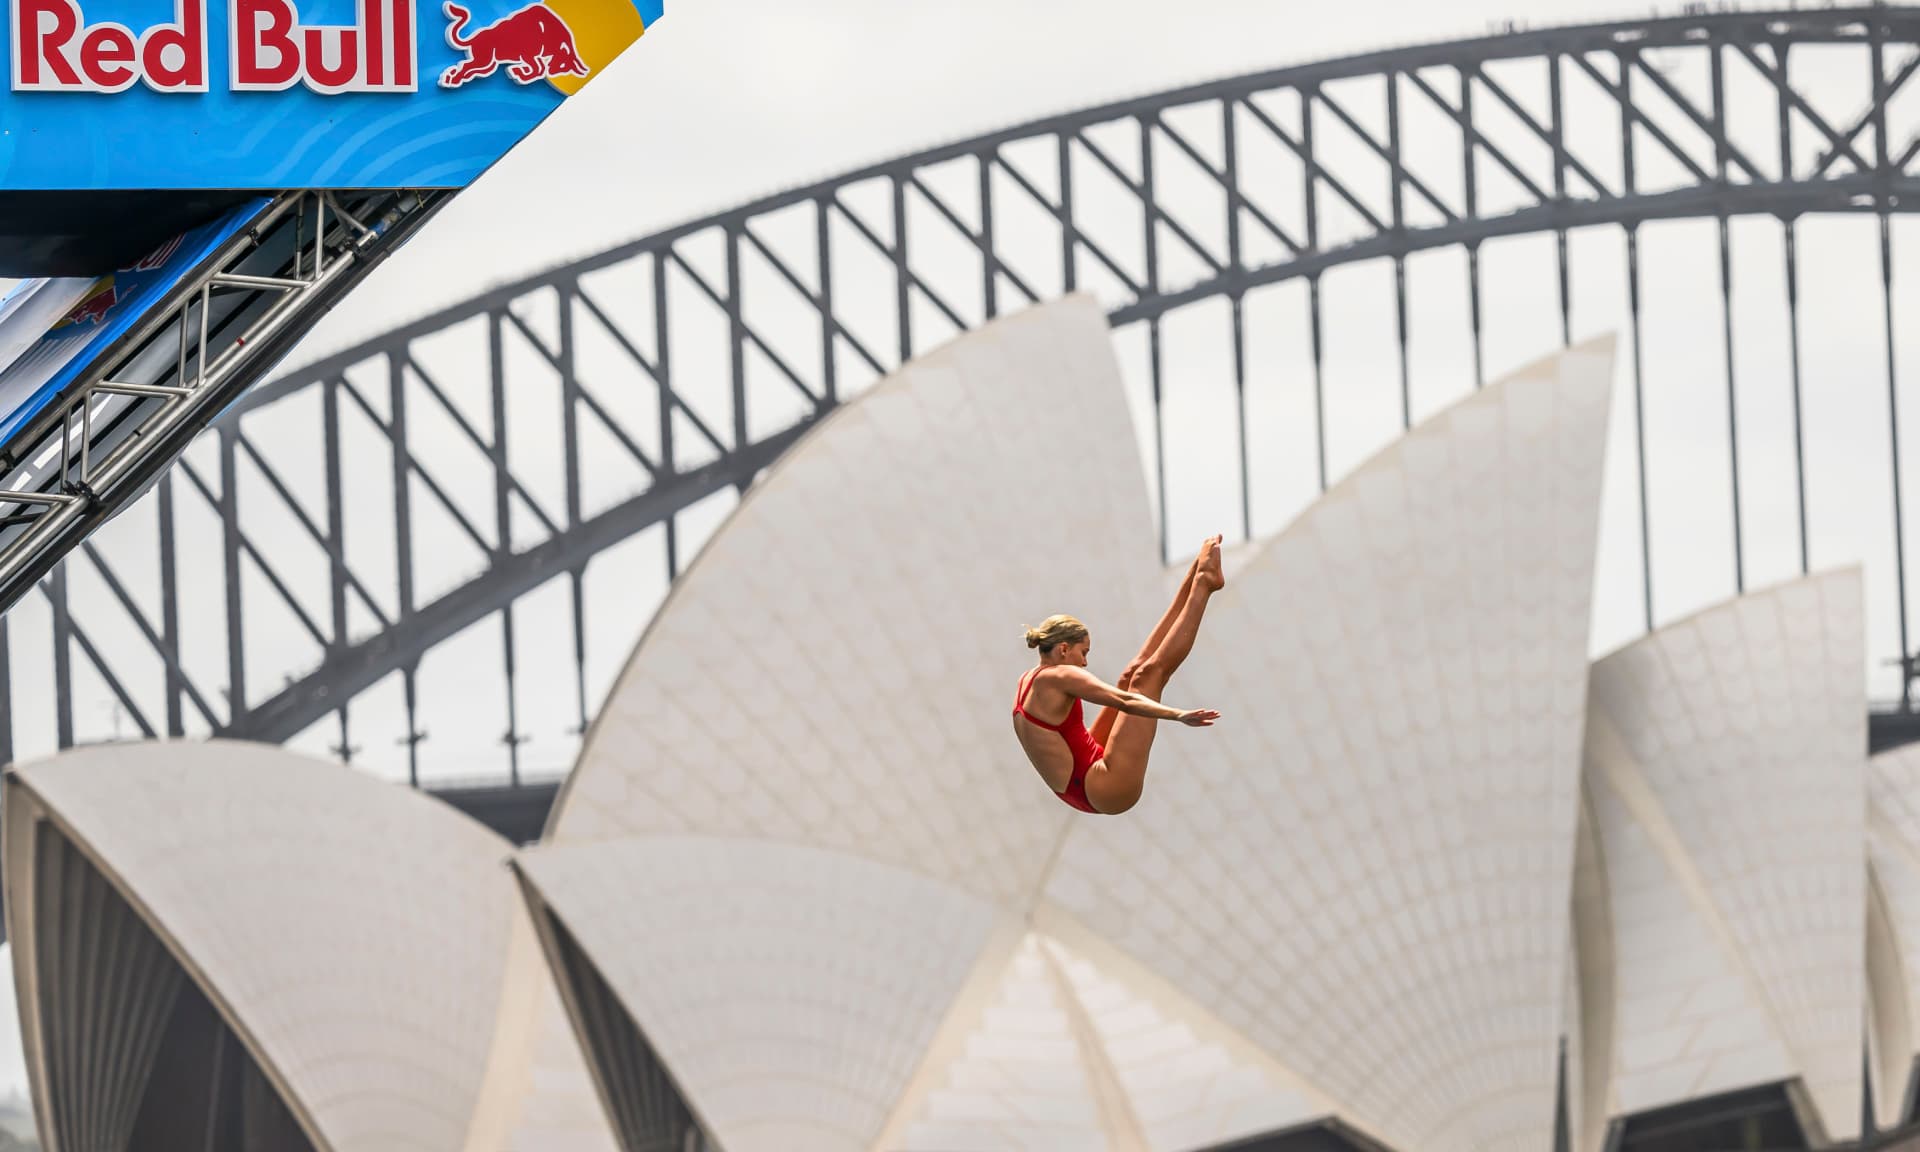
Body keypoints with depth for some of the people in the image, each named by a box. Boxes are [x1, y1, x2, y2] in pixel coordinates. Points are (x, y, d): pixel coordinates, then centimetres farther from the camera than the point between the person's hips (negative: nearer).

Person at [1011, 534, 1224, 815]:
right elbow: (1123, 701, -29)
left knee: (1131, 677, 12)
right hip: (1107, 789, -10)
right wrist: (1178, 715, -37)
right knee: (1148, 673, -8)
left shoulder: (1027, 681, 11)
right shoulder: (1058, 677, -16)